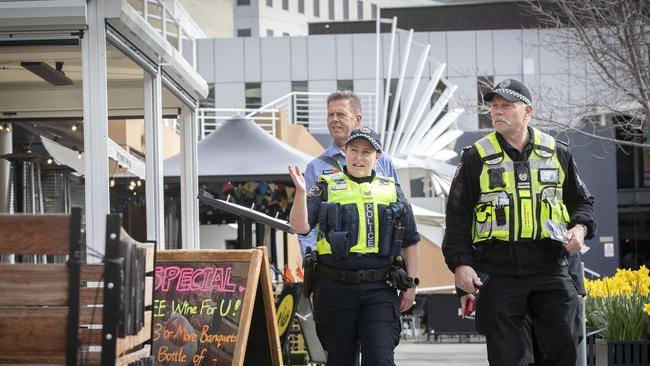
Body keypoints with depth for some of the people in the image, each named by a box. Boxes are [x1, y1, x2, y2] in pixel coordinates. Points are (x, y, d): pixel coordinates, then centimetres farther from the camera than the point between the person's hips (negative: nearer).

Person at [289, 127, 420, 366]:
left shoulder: (391, 191, 12)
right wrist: (301, 192, -21)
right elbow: (300, 227, -6)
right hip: (335, 288, 0)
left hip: (379, 288, 0)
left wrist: (411, 284, 10)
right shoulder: (326, 188, 6)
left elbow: (410, 240, 15)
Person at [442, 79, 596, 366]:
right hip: (498, 274, -1)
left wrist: (580, 229, -2)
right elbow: (458, 215, 4)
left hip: (550, 269, 1)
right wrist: (461, 263, -5)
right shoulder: (477, 158, 4)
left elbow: (582, 201, 19)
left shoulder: (557, 154, 9)